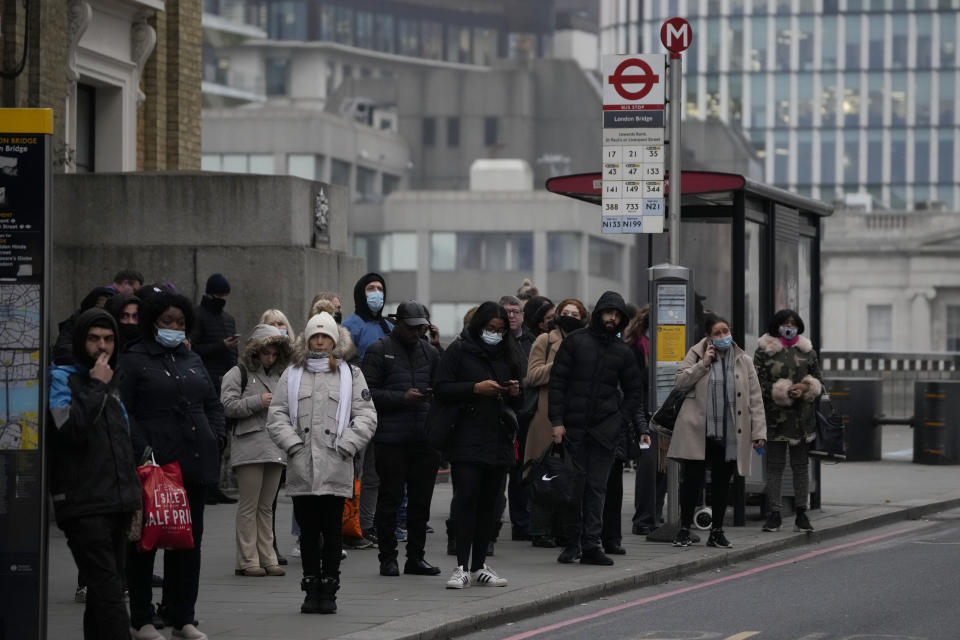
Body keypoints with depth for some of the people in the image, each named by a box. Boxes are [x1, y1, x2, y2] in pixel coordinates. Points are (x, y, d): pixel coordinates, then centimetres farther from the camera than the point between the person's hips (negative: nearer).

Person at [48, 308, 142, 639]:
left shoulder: (113, 382, 20)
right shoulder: (62, 378, -4)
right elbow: (71, 429, -22)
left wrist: (133, 500, 24)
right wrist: (96, 387, -14)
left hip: (118, 506, 8)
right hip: (84, 508, -8)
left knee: (104, 592, 9)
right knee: (107, 591, -16)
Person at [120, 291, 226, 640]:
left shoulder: (192, 360, 19)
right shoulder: (133, 360, -2)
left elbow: (213, 403, 26)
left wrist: (216, 435, 9)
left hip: (194, 463, 6)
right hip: (154, 464, -6)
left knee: (189, 540, 9)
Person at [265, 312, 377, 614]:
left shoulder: (351, 375, 9)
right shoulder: (292, 374, 12)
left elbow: (366, 416, 5)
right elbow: (276, 415, 7)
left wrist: (345, 446, -6)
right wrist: (293, 443, -6)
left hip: (336, 468, -1)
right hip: (301, 467, 1)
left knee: (332, 531, 0)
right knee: (308, 530, 4)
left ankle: (329, 590, 7)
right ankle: (311, 588, 10)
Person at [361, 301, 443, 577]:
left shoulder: (430, 352, 16)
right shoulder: (379, 351, -1)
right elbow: (367, 392, -8)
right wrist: (401, 397, -16)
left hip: (425, 438, 5)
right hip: (391, 439, -5)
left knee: (421, 500, 7)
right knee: (390, 498, -1)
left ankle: (416, 556, 15)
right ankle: (388, 557, 5)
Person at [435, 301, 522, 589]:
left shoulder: (508, 354, 17)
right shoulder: (459, 351, 1)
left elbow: (520, 402, 23)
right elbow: (441, 390, -6)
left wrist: (516, 392, 0)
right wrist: (475, 388, -16)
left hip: (499, 442, 5)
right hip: (467, 440, -5)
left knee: (489, 503, 6)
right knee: (466, 499, -11)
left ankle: (479, 566, 12)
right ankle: (462, 567, -12)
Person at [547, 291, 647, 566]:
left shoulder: (622, 352, 11)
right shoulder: (575, 342, 4)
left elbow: (634, 392, 16)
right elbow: (557, 382, 1)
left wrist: (620, 420, -1)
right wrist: (557, 421, -8)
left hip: (604, 430, 2)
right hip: (573, 427, -1)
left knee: (597, 488, 0)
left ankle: (591, 544, -1)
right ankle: (572, 542, 7)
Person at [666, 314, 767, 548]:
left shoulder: (744, 361, 9)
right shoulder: (696, 355, 5)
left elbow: (755, 399, 7)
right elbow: (681, 382, -3)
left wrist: (758, 431, 1)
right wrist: (703, 364, -11)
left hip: (730, 433, 2)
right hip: (698, 432, -2)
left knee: (721, 483, 8)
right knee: (693, 480, -2)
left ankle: (716, 531, 17)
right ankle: (684, 529, 6)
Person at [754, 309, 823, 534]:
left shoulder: (807, 351, 12)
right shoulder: (764, 351, 1)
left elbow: (818, 380, 13)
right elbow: (759, 382, -4)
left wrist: (805, 389, -9)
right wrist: (786, 391, -14)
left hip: (802, 416, 3)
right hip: (775, 415, -3)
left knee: (800, 465, 6)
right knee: (775, 465, -1)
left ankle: (801, 513, 9)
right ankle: (774, 513, 3)